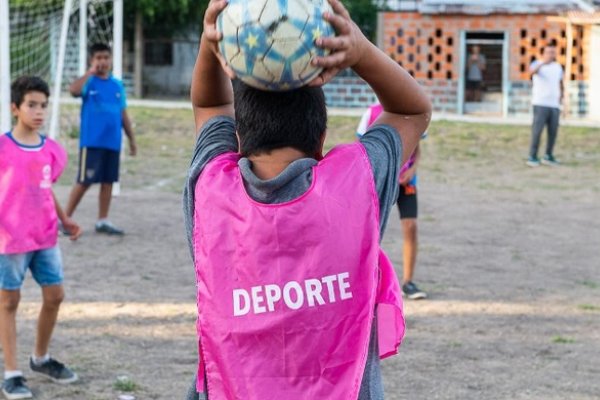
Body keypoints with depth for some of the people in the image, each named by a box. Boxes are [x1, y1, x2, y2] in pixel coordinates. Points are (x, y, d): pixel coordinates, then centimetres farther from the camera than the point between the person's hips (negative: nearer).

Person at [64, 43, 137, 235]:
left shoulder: (117, 85, 10)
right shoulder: (89, 82, -4)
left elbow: (123, 114, 16)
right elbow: (74, 90, -28)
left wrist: (132, 139, 15)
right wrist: (91, 72, -23)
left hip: (112, 142, 5)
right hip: (92, 142, -5)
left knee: (108, 181, 8)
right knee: (84, 181, -4)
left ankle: (103, 221, 17)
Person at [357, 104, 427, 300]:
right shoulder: (373, 112, -3)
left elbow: (417, 148, 12)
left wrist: (412, 169, -5)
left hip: (405, 181, 2)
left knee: (411, 227, -9)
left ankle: (408, 282, -2)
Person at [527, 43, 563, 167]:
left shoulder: (558, 67, 12)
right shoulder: (537, 64, -4)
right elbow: (532, 71, -29)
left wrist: (560, 96, 10)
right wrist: (543, 62, -46)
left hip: (554, 105, 5)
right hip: (540, 104, -5)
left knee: (553, 131, 4)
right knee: (537, 130, -9)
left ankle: (548, 156, 15)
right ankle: (532, 157, -5)